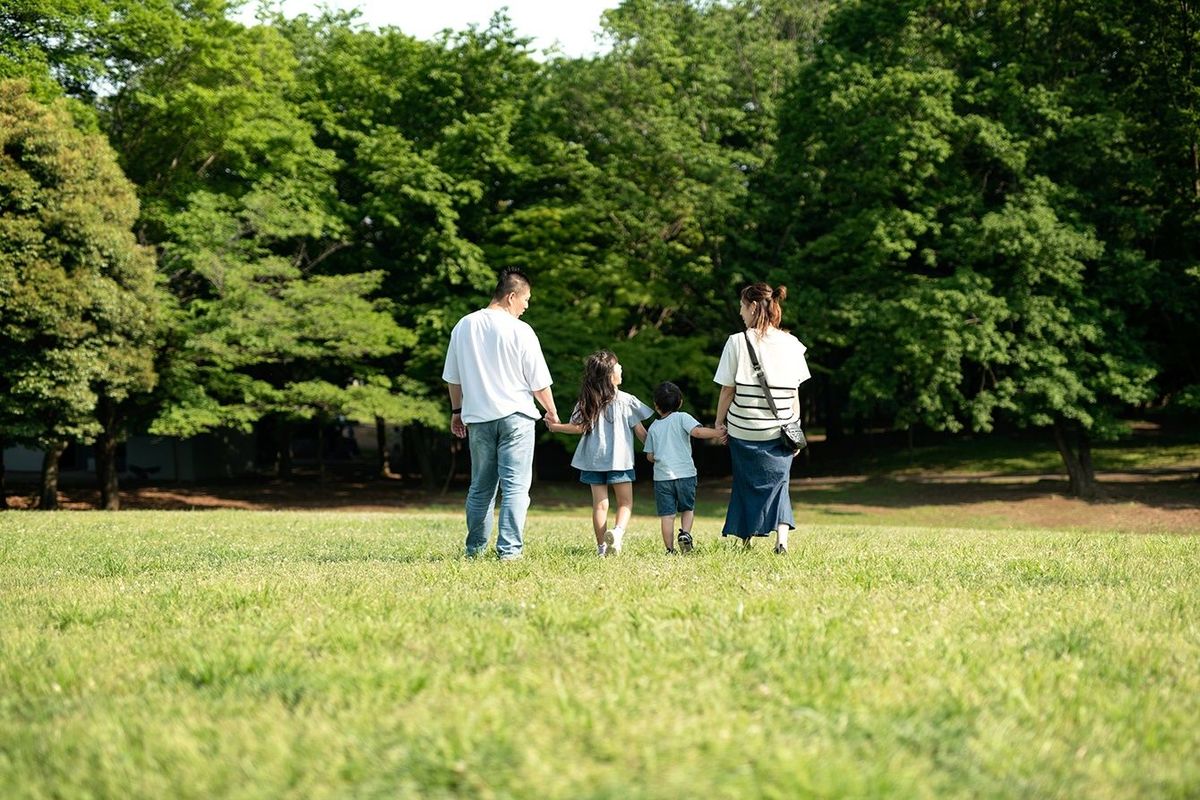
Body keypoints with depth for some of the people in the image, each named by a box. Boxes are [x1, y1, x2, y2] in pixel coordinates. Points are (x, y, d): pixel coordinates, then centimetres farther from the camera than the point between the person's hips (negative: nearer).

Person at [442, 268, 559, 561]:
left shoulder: (464, 326, 4)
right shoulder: (520, 331, -10)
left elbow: (452, 377, 12)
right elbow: (539, 382, -6)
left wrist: (457, 411, 24)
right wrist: (552, 412, 10)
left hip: (477, 418, 5)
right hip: (515, 416, -5)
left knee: (481, 487, 14)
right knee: (515, 486, -2)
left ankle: (475, 548, 19)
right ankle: (509, 549, -8)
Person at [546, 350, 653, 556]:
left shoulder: (587, 401, 0)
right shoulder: (626, 400, -5)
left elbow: (578, 427, -4)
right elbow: (640, 431, -1)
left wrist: (556, 427, 12)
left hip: (593, 460, 3)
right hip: (620, 459, -3)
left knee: (599, 503, 7)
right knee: (625, 502, 6)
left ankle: (601, 546, 7)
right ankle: (618, 531, -22)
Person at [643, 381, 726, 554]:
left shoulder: (654, 427, 8)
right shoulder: (682, 417, -1)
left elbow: (650, 456, 9)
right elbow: (697, 431, -18)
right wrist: (718, 433, -11)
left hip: (662, 476, 1)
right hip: (685, 474, -1)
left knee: (667, 515, 2)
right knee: (687, 509, 16)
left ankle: (670, 549, 0)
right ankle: (685, 533, -9)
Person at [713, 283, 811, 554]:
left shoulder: (738, 342, -9)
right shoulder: (791, 344, -1)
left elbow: (728, 389, -6)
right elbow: (795, 392, 3)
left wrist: (719, 421, 6)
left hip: (743, 429, -2)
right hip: (780, 430, 2)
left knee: (746, 484, 14)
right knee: (777, 482, 10)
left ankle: (746, 541, 17)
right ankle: (782, 538, -8)